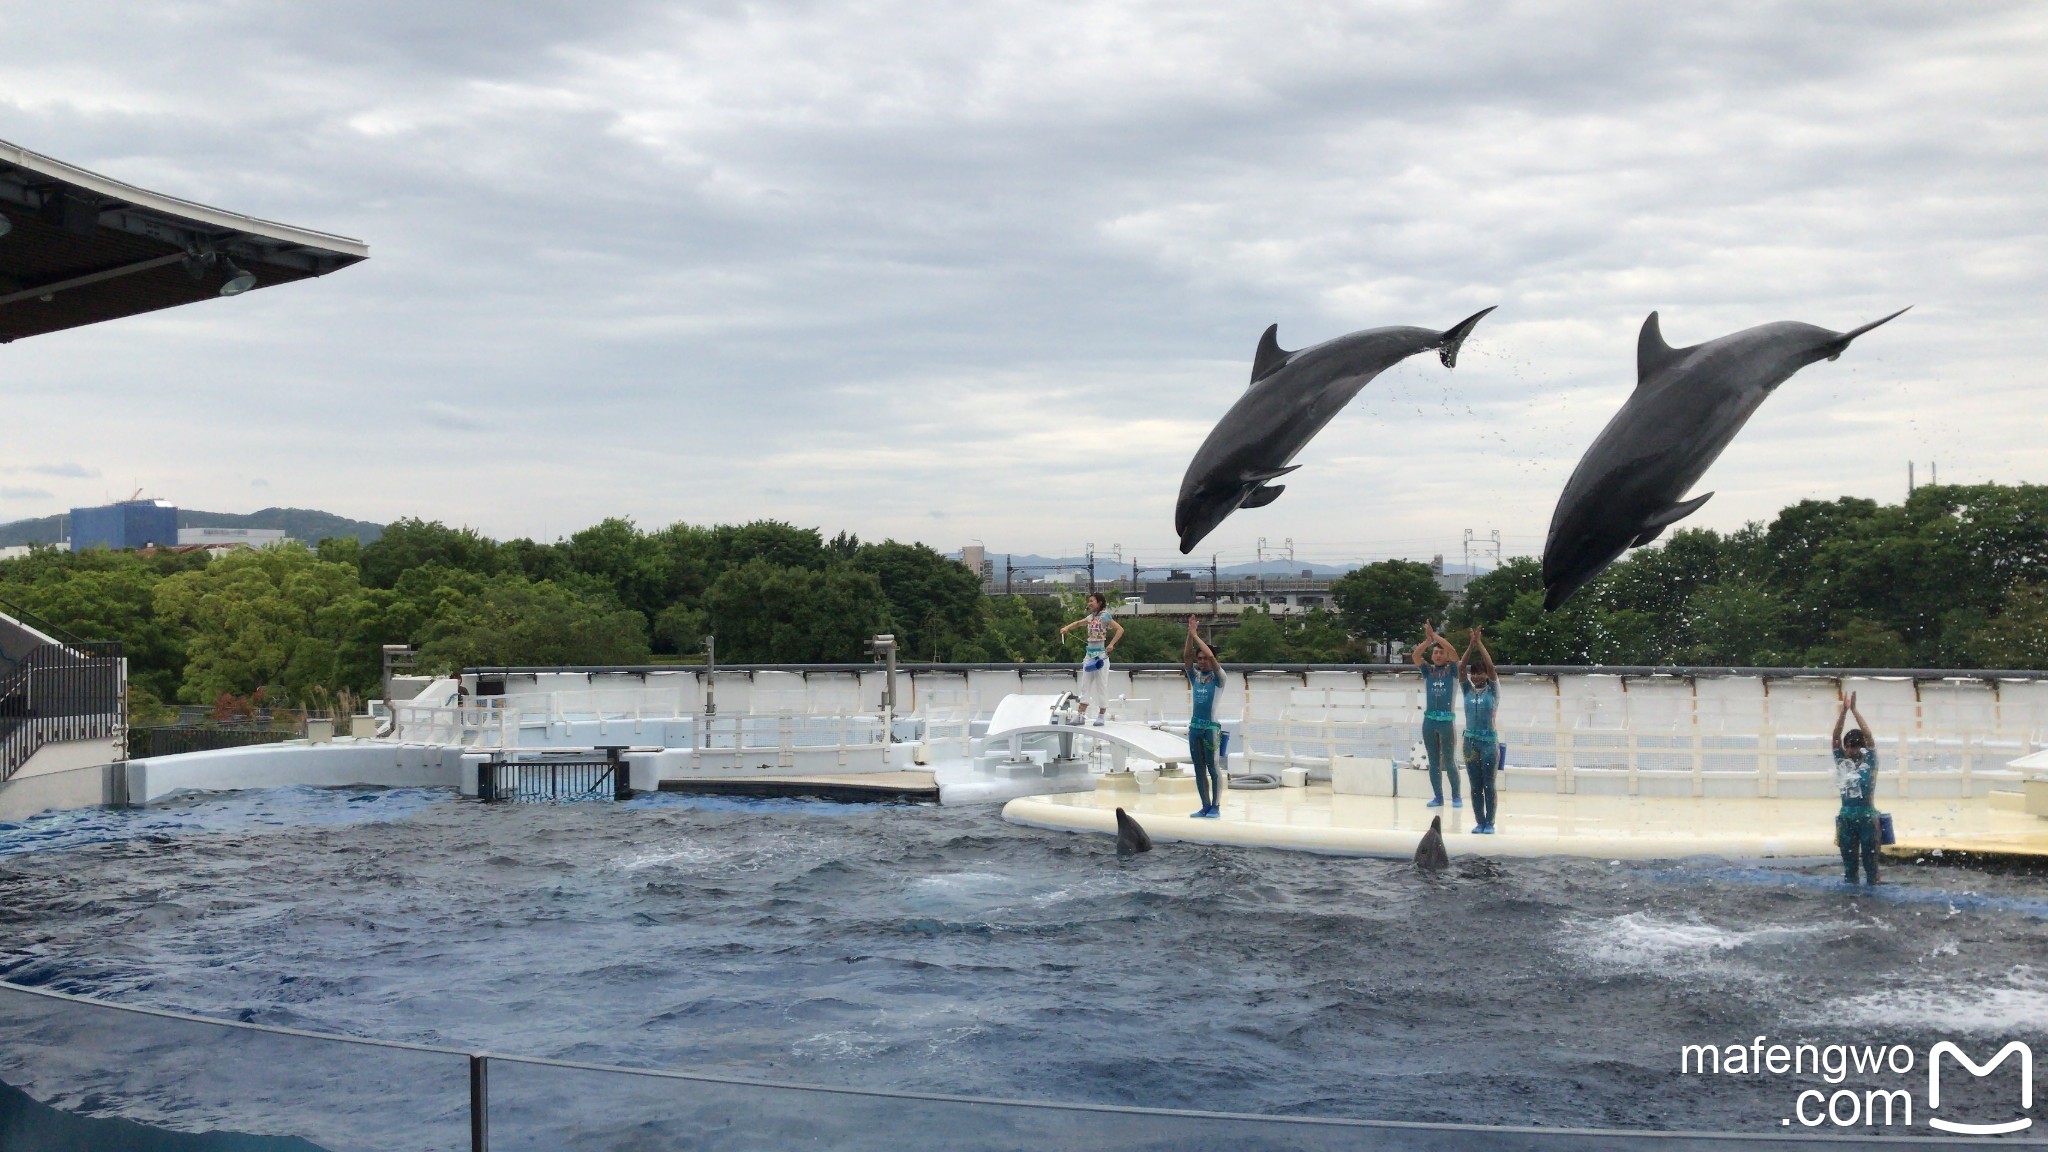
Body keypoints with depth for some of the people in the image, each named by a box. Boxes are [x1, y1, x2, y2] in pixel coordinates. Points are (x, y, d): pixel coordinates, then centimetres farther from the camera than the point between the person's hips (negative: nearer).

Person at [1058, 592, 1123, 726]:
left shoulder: (1105, 617, -9)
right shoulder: (1091, 617, 11)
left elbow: (1120, 629, -15)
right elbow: (1079, 623, 25)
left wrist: (1111, 644, -21)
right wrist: (1067, 628, 7)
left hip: (1100, 654, -8)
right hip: (1089, 653, 8)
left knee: (1101, 685, 0)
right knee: (1085, 685, 6)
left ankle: (1101, 716, 6)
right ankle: (1081, 715, 7)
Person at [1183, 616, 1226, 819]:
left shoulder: (1217, 677, -3)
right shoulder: (1194, 675, 11)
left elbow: (1211, 656, -17)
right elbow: (1186, 655, 0)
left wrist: (1196, 635, -12)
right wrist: (1189, 634, -9)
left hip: (1211, 726, -6)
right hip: (1195, 726, 6)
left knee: (1213, 767, -5)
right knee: (1199, 769, 7)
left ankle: (1216, 806, -2)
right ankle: (1206, 806, 12)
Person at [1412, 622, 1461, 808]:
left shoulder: (1452, 670, 2)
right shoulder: (1427, 670, 9)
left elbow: (1453, 651, -15)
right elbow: (1416, 655, -6)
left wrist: (1435, 635, -14)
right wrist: (1428, 639, -18)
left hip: (1447, 719, -3)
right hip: (1429, 719, 3)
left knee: (1449, 761, -1)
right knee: (1433, 762, 7)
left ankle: (1456, 796, 11)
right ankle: (1438, 797, 14)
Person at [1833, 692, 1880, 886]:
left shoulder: (1869, 761, 0)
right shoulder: (1841, 761, 7)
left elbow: (1868, 735, -11)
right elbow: (1835, 736, -3)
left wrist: (1854, 710, -13)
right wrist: (1843, 711, -12)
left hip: (1867, 817, -3)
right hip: (1846, 817, 3)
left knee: (1870, 860, 1)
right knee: (1848, 861, 10)